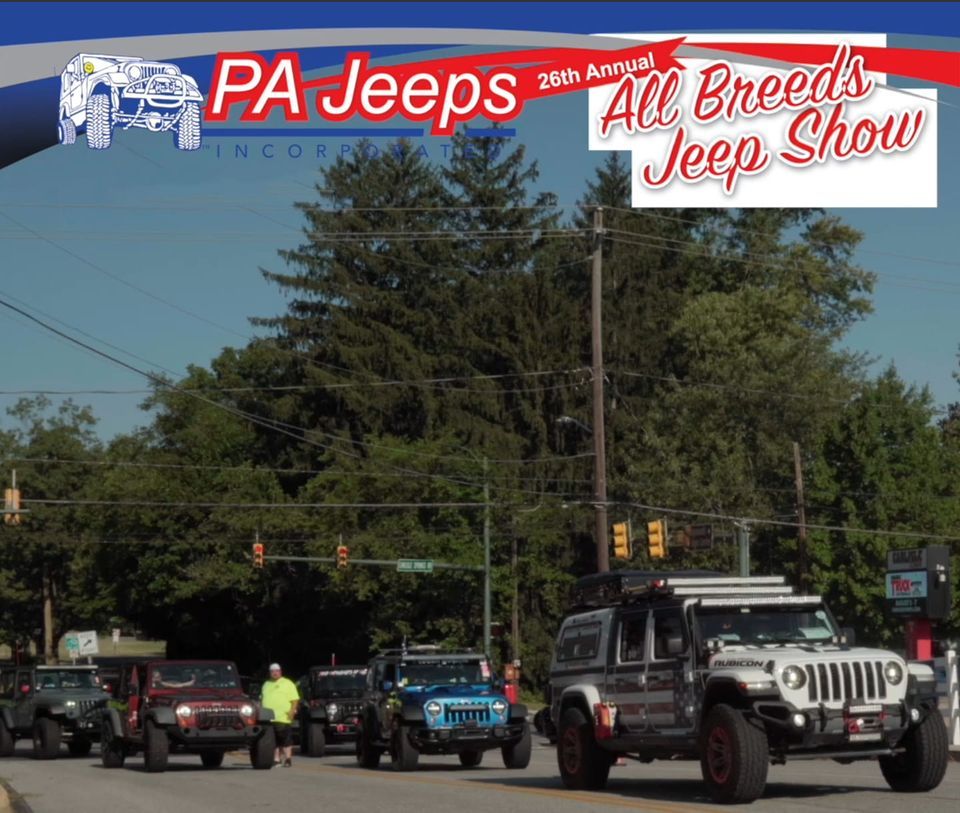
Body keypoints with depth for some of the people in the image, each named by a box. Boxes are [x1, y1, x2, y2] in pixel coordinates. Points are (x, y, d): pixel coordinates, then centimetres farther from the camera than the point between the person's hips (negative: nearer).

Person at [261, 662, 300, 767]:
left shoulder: (288, 684, 5)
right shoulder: (267, 684, 23)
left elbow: (295, 700, -2)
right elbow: (262, 699, 26)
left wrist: (292, 711, -15)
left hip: (283, 718, -5)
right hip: (269, 718, 5)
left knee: (286, 740, -7)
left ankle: (288, 759, -5)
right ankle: (276, 759, 10)